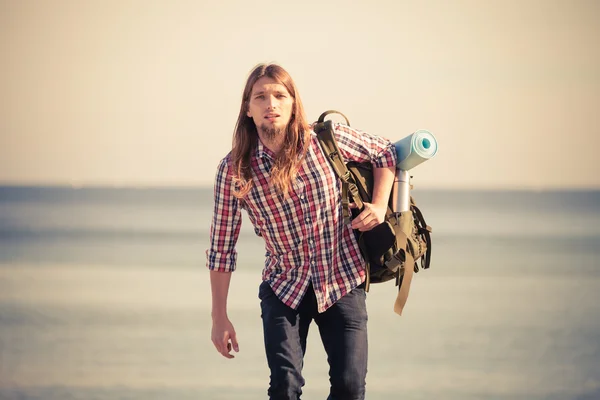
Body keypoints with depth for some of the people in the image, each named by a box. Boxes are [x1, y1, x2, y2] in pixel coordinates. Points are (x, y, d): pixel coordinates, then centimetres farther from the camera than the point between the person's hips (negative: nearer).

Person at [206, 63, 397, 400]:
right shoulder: (234, 170, -11)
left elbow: (385, 152, 7)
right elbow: (222, 248, -4)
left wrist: (380, 205, -8)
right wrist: (219, 318, -3)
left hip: (343, 281, 1)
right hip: (284, 288, 0)